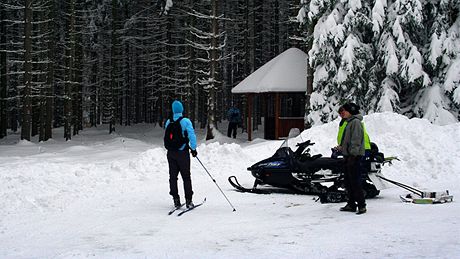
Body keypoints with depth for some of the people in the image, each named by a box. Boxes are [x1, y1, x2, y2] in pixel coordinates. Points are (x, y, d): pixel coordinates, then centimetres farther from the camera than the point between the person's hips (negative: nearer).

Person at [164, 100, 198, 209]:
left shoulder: (168, 122, 5)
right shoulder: (185, 121, -11)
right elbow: (192, 135, -15)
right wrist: (193, 149, -6)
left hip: (171, 153, 4)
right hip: (182, 153, -4)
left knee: (173, 176, 10)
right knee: (186, 177, 1)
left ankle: (176, 200, 10)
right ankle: (188, 201, -1)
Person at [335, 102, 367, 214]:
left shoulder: (356, 122, -11)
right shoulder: (349, 122, 19)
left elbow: (356, 140, -19)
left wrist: (353, 154, -24)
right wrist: (341, 147, 9)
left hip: (354, 156, -10)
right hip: (348, 156, 10)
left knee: (355, 182, -10)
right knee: (348, 182, 13)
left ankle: (361, 205, -8)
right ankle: (351, 204, 19)